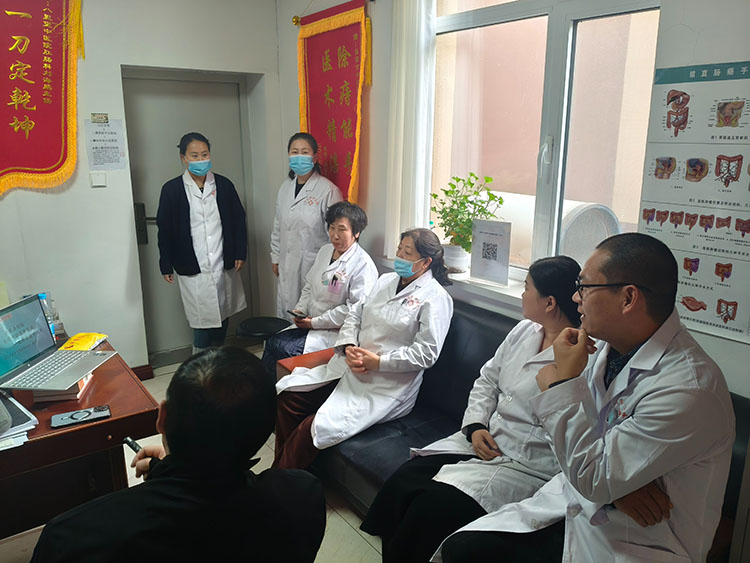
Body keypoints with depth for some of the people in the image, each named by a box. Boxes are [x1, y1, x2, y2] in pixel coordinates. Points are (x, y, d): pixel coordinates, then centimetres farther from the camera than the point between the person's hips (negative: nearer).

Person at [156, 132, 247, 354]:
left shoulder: (224, 185, 4)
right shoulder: (171, 189, -3)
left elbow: (239, 220, 9)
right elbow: (165, 229, 1)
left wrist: (240, 253, 4)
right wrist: (166, 266, 1)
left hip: (224, 266, 3)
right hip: (193, 269, -3)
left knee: (223, 316, 13)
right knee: (203, 319, -1)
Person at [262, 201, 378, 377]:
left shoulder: (363, 265, -16)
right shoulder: (325, 251, 11)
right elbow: (309, 285, 20)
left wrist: (316, 322, -18)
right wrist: (301, 309, 1)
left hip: (335, 332, -8)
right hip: (308, 322, 8)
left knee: (284, 349, -20)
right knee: (271, 342, -8)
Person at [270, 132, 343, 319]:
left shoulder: (328, 190, -13)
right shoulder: (285, 187, 9)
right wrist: (275, 258, 19)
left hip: (314, 266, -6)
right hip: (287, 266, 6)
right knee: (285, 311, 13)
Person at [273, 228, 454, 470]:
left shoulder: (435, 298, -8)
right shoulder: (385, 280, 15)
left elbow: (426, 353, -15)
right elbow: (355, 314, 14)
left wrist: (378, 362, -17)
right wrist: (349, 347, -5)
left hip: (386, 387, -7)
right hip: (349, 367, 8)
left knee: (318, 427, -20)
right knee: (288, 393, -6)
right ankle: (281, 465, 6)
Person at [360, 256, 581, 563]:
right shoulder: (524, 331, 9)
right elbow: (487, 380, 15)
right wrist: (475, 427, 0)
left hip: (525, 466, -7)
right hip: (484, 439, 7)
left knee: (431, 508, -22)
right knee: (402, 481, -8)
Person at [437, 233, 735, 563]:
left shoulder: (689, 389, -27)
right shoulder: (605, 343, -3)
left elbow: (592, 480, -25)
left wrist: (562, 382, -20)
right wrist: (614, 482, -15)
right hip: (578, 501, 6)